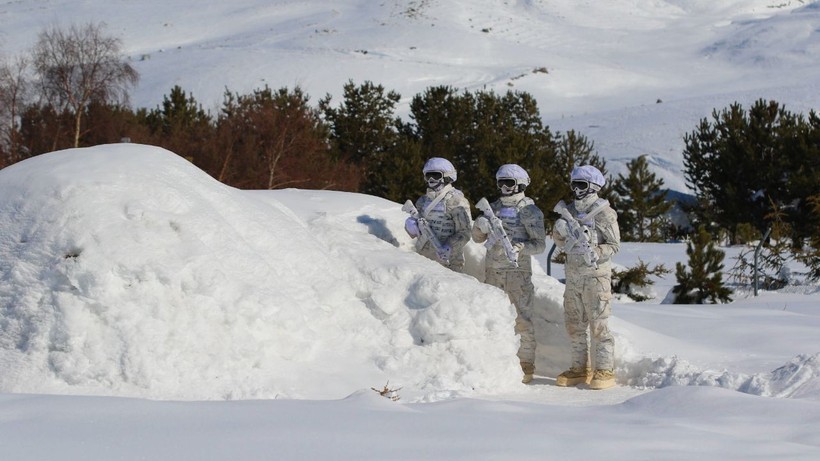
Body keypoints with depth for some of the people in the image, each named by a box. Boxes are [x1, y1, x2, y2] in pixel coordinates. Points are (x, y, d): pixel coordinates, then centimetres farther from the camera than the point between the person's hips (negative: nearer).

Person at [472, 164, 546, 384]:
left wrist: (519, 247, -23)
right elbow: (478, 238, 17)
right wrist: (480, 226, -5)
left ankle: (526, 365, -4)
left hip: (518, 269, -5)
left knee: (522, 318, -7)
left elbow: (540, 243, -6)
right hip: (493, 269, 5)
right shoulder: (494, 207, 15)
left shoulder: (529, 210, -2)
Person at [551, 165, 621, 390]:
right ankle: (580, 368, 18)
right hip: (573, 275, 7)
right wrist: (559, 230, -3)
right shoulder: (570, 211, 13)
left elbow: (614, 244, -7)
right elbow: (561, 242, 18)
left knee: (598, 324, -7)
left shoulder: (604, 213, -6)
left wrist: (596, 253, -23)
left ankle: (605, 370, -4)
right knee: (575, 324, 9)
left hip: (596, 274, -7)